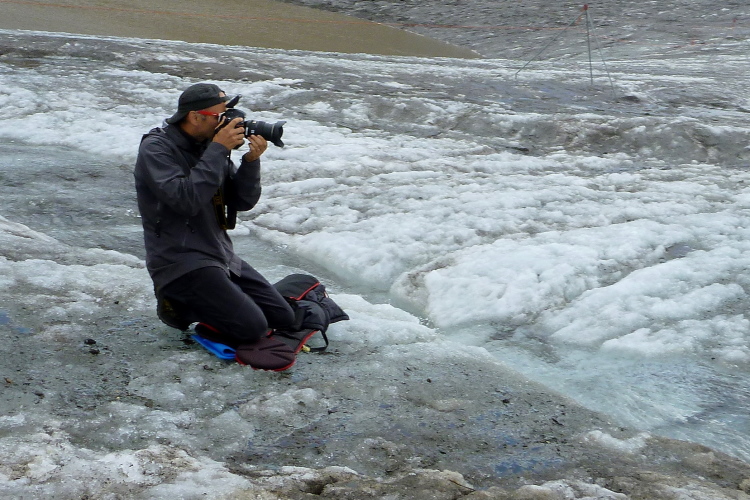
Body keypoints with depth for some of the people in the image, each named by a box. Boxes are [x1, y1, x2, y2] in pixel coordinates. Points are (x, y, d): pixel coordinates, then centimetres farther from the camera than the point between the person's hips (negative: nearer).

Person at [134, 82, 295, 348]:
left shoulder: (209, 145, 8)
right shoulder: (156, 149, -12)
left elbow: (243, 202, 5)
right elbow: (186, 200, -27)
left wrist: (251, 160, -11)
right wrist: (218, 150, -24)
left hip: (222, 256, 8)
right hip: (181, 263, -8)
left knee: (282, 318, 4)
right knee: (251, 328, -19)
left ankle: (202, 300, 16)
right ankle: (177, 304, 2)